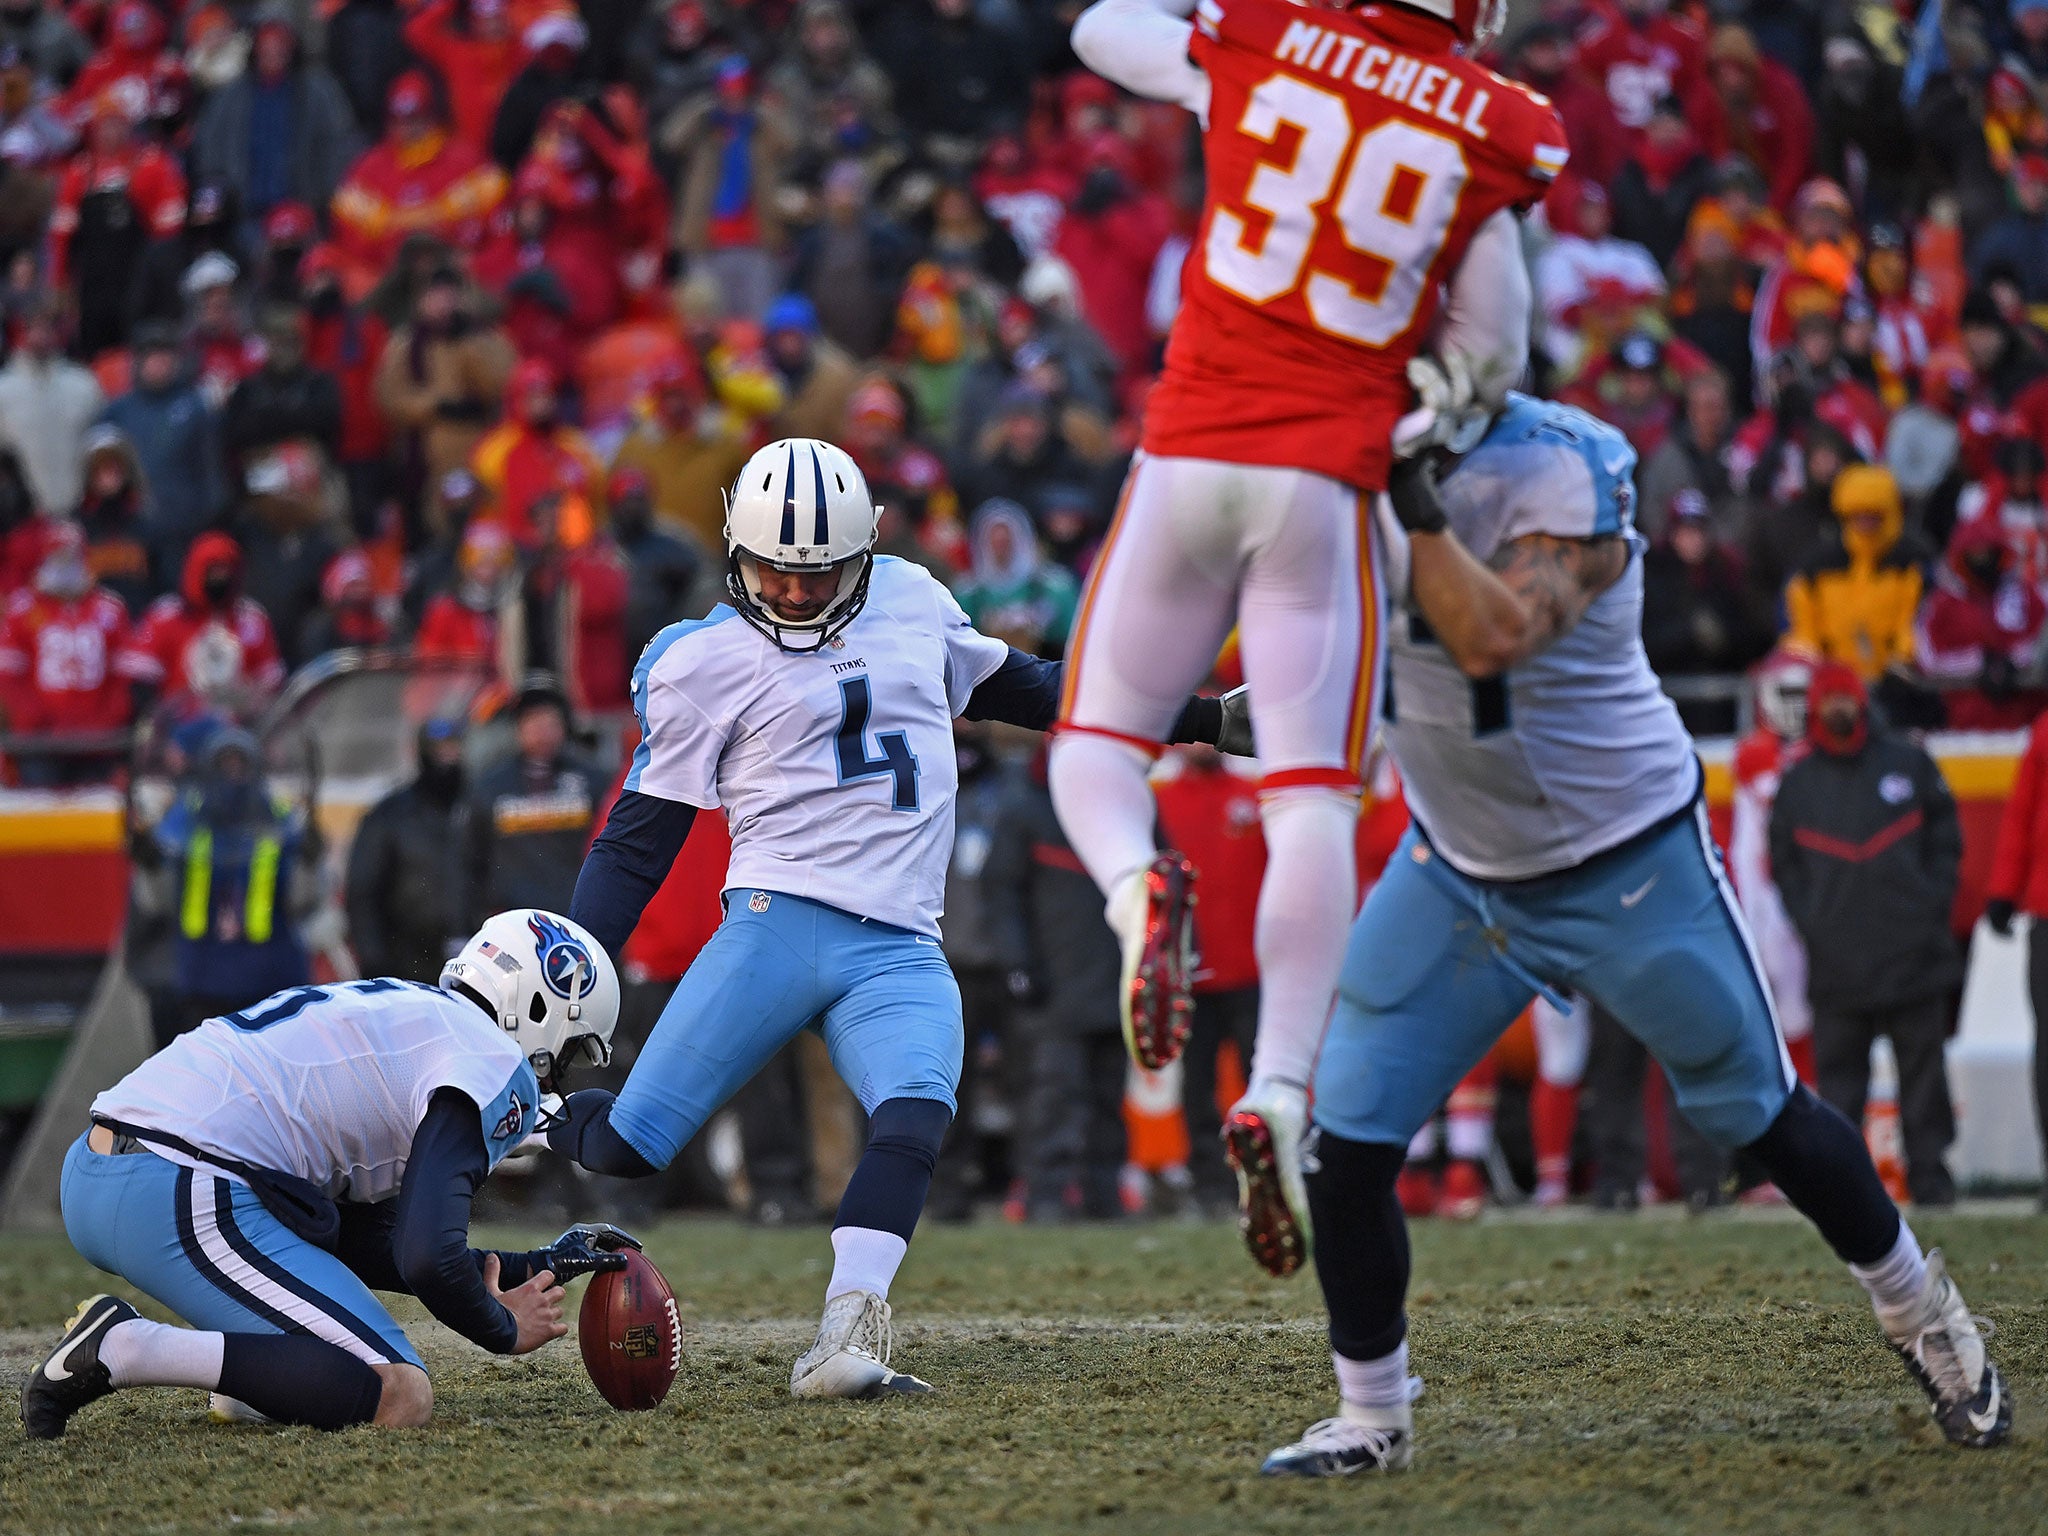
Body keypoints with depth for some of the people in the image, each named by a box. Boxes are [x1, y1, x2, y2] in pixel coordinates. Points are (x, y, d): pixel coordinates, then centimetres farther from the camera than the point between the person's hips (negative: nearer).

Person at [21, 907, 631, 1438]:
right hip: (182, 1201, -10)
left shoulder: (402, 1012, 29)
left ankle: (245, 1383, 12)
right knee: (400, 1399, -13)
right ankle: (127, 1350, -17)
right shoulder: (495, 1069, -1)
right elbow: (429, 1260, -13)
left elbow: (366, 1245, 32)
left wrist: (540, 1266, 34)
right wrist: (503, 1330, 8)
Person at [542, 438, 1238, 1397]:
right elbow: (639, 842, 7)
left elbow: (1013, 688, 31)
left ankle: (843, 1351, -33)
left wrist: (1199, 715, 29)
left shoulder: (910, 601, 15)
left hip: (899, 953, 2)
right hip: (777, 923, -2)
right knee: (624, 1149, -11)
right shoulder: (703, 664, 4)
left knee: (915, 1119, -28)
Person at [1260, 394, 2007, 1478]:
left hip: (1626, 871, -5)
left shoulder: (1563, 474, -25)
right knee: (1347, 1137, -5)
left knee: (1759, 1116, 9)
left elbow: (1494, 639, -40)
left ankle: (1920, 1315, 33)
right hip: (1456, 867, 5)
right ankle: (1371, 1418, 11)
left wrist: (1414, 505, -45)